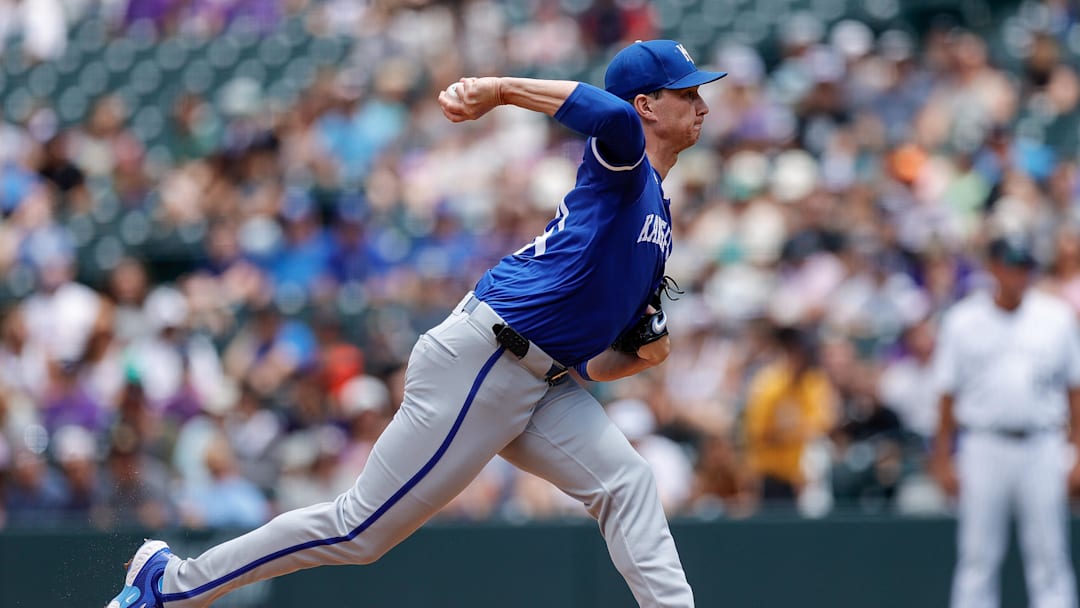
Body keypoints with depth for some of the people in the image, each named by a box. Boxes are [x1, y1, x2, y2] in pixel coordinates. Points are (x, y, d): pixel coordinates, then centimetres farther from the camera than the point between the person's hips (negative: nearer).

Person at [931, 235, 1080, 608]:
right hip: (983, 447, -1)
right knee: (977, 558, 1)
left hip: (1042, 448, 1)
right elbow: (948, 394, 5)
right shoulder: (963, 321, 3)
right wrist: (942, 459, 2)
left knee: (1049, 558, 0)